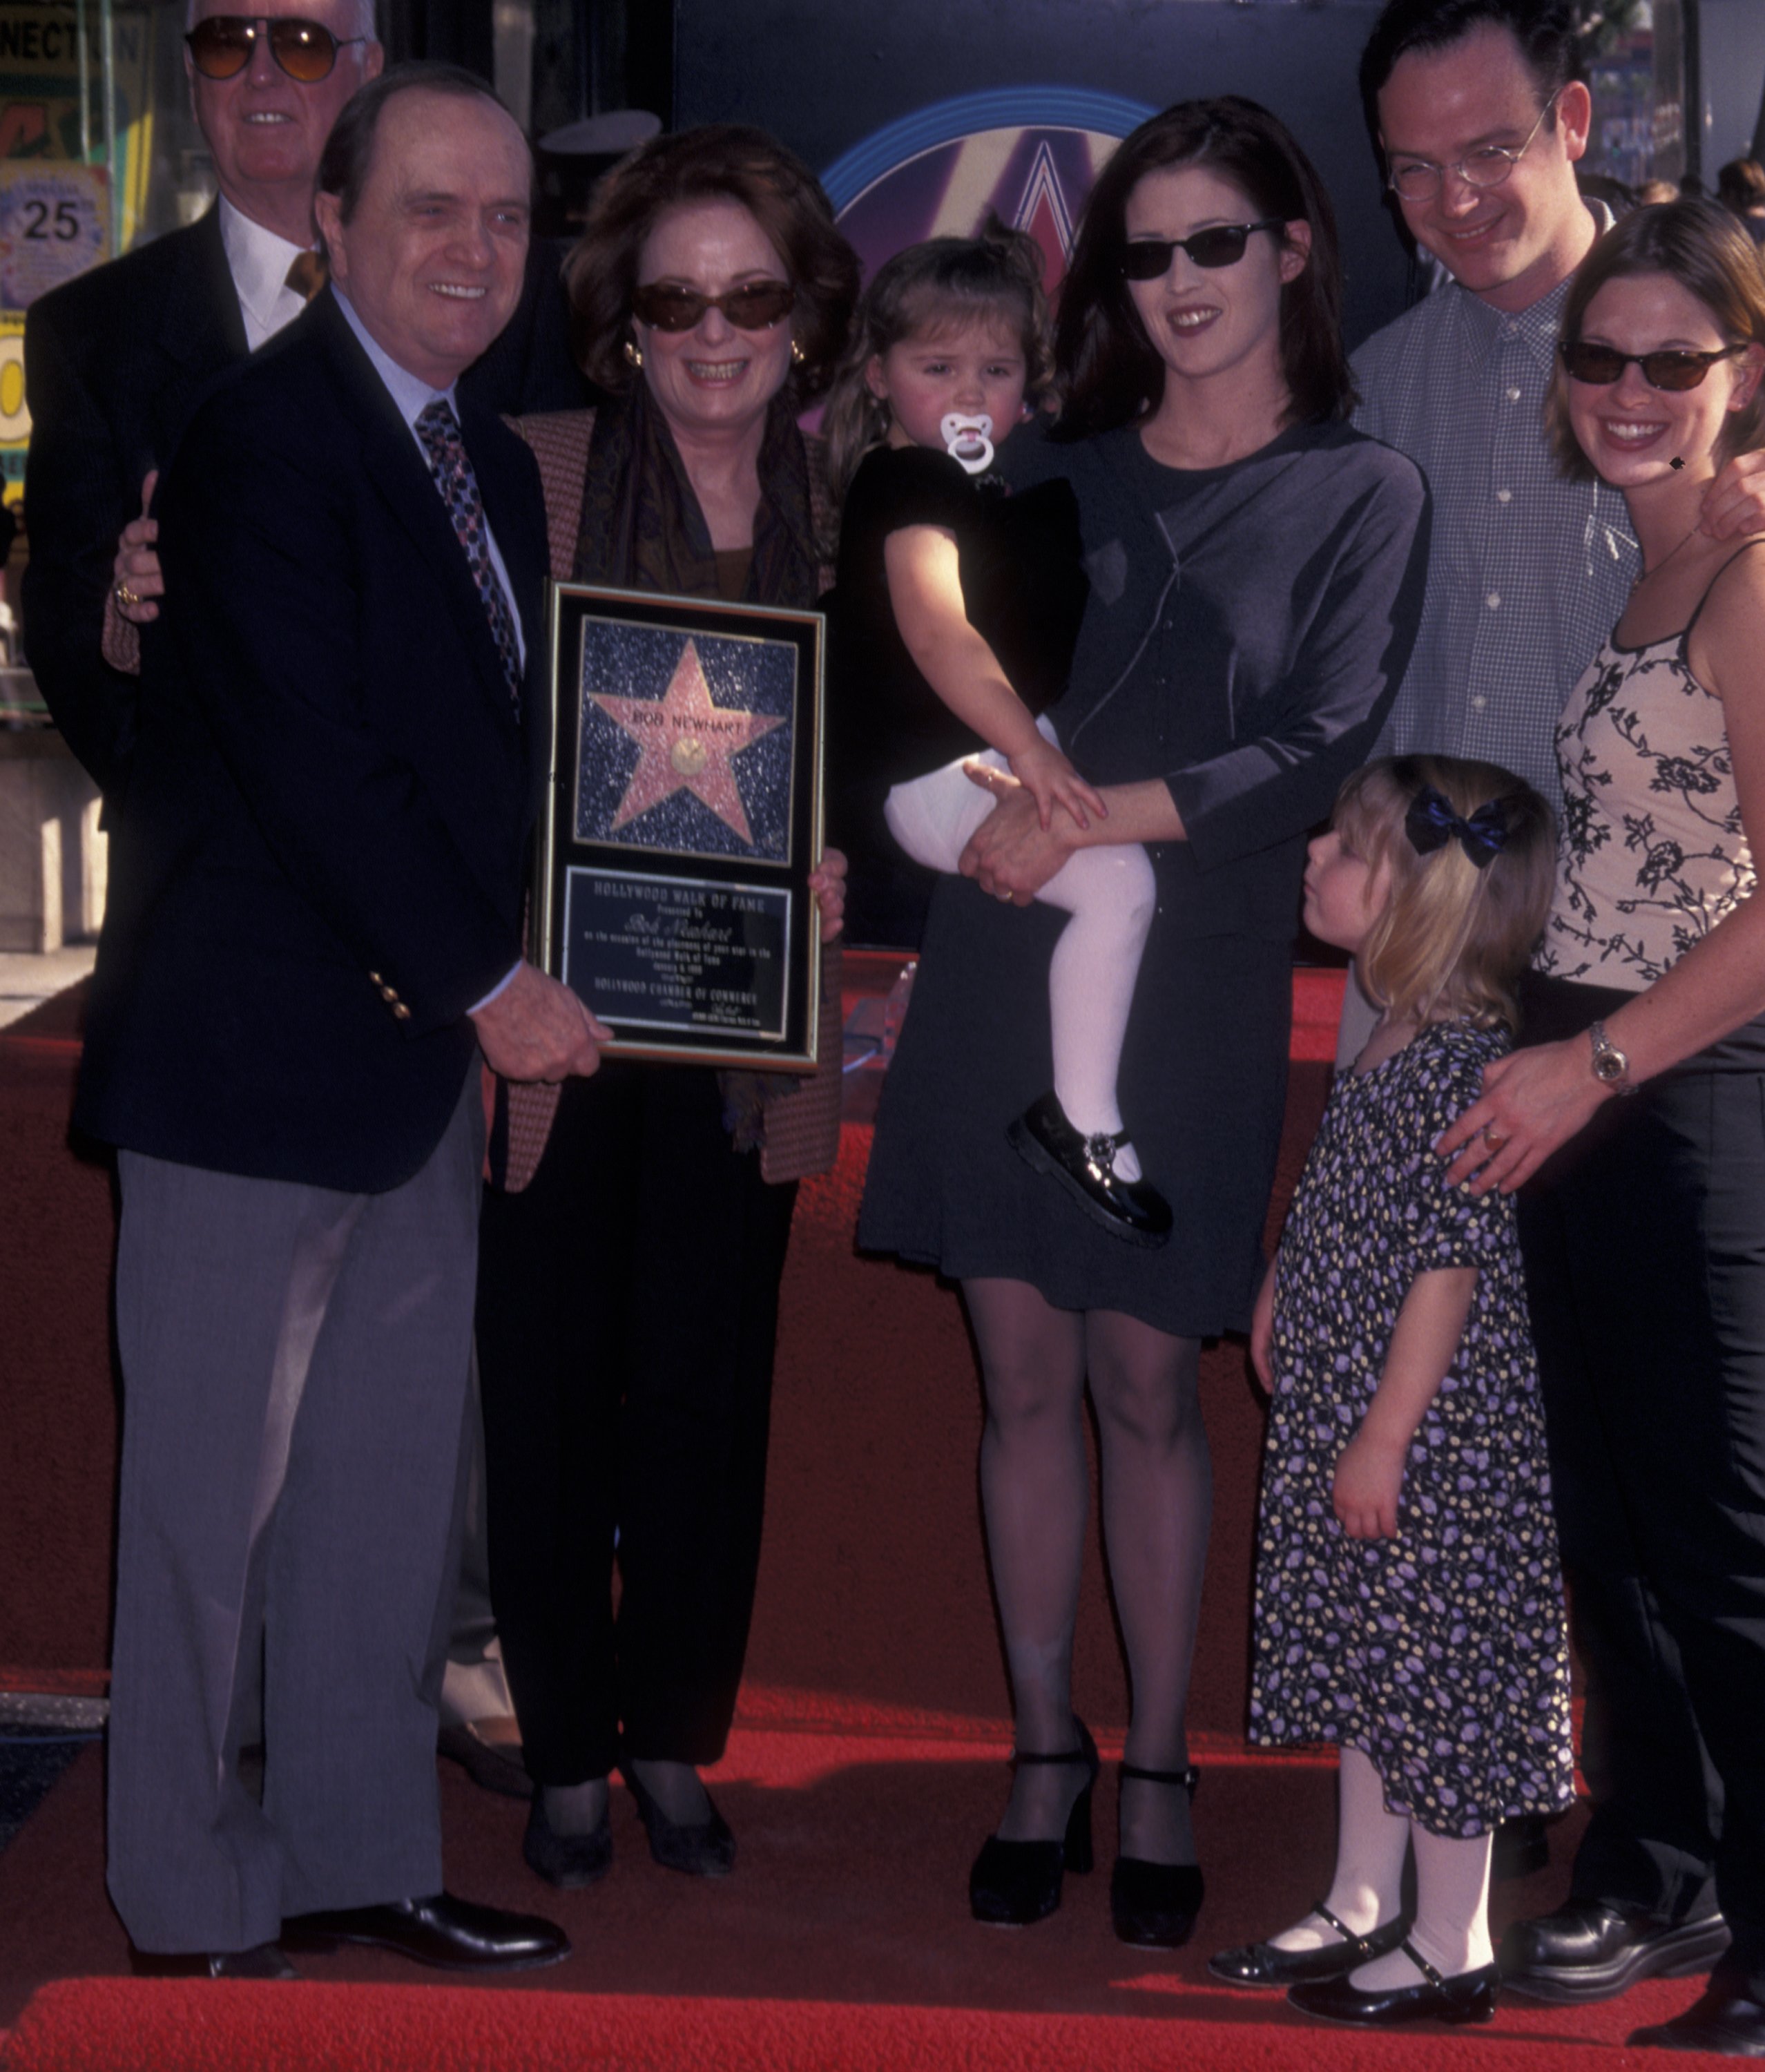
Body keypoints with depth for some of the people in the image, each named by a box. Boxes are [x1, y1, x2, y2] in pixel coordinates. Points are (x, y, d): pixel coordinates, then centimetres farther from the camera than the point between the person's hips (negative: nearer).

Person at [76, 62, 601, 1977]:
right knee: (215, 1496, 3)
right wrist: (487, 985, -15)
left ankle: (360, 1859, 24)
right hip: (258, 1055, -8)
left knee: (390, 1496, 13)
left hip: (421, 1056, 8)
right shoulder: (265, 440, -13)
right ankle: (193, 1911, 14)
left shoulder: (491, 468, 15)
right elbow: (310, 758, -19)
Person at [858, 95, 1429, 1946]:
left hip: (1191, 977, -3)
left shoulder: (1360, 497, 3)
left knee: (1144, 1382, 0)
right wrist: (995, 783, -5)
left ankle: (1157, 1774, 13)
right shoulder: (1053, 470, 13)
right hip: (1000, 961, 3)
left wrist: (1102, 816, -14)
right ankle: (1043, 1757, 15)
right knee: (1023, 1374, 5)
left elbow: (1326, 749, -7)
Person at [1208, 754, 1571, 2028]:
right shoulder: (1396, 1040, 9)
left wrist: (1386, 1436, -21)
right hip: (1345, 1411, 10)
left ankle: (1451, 1949, 11)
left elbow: (1455, 1260, -22)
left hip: (1433, 1433, -10)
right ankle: (1361, 1911, 29)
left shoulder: (1468, 1057, -20)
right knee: (1366, 1668, 17)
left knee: (1434, 1679, 0)